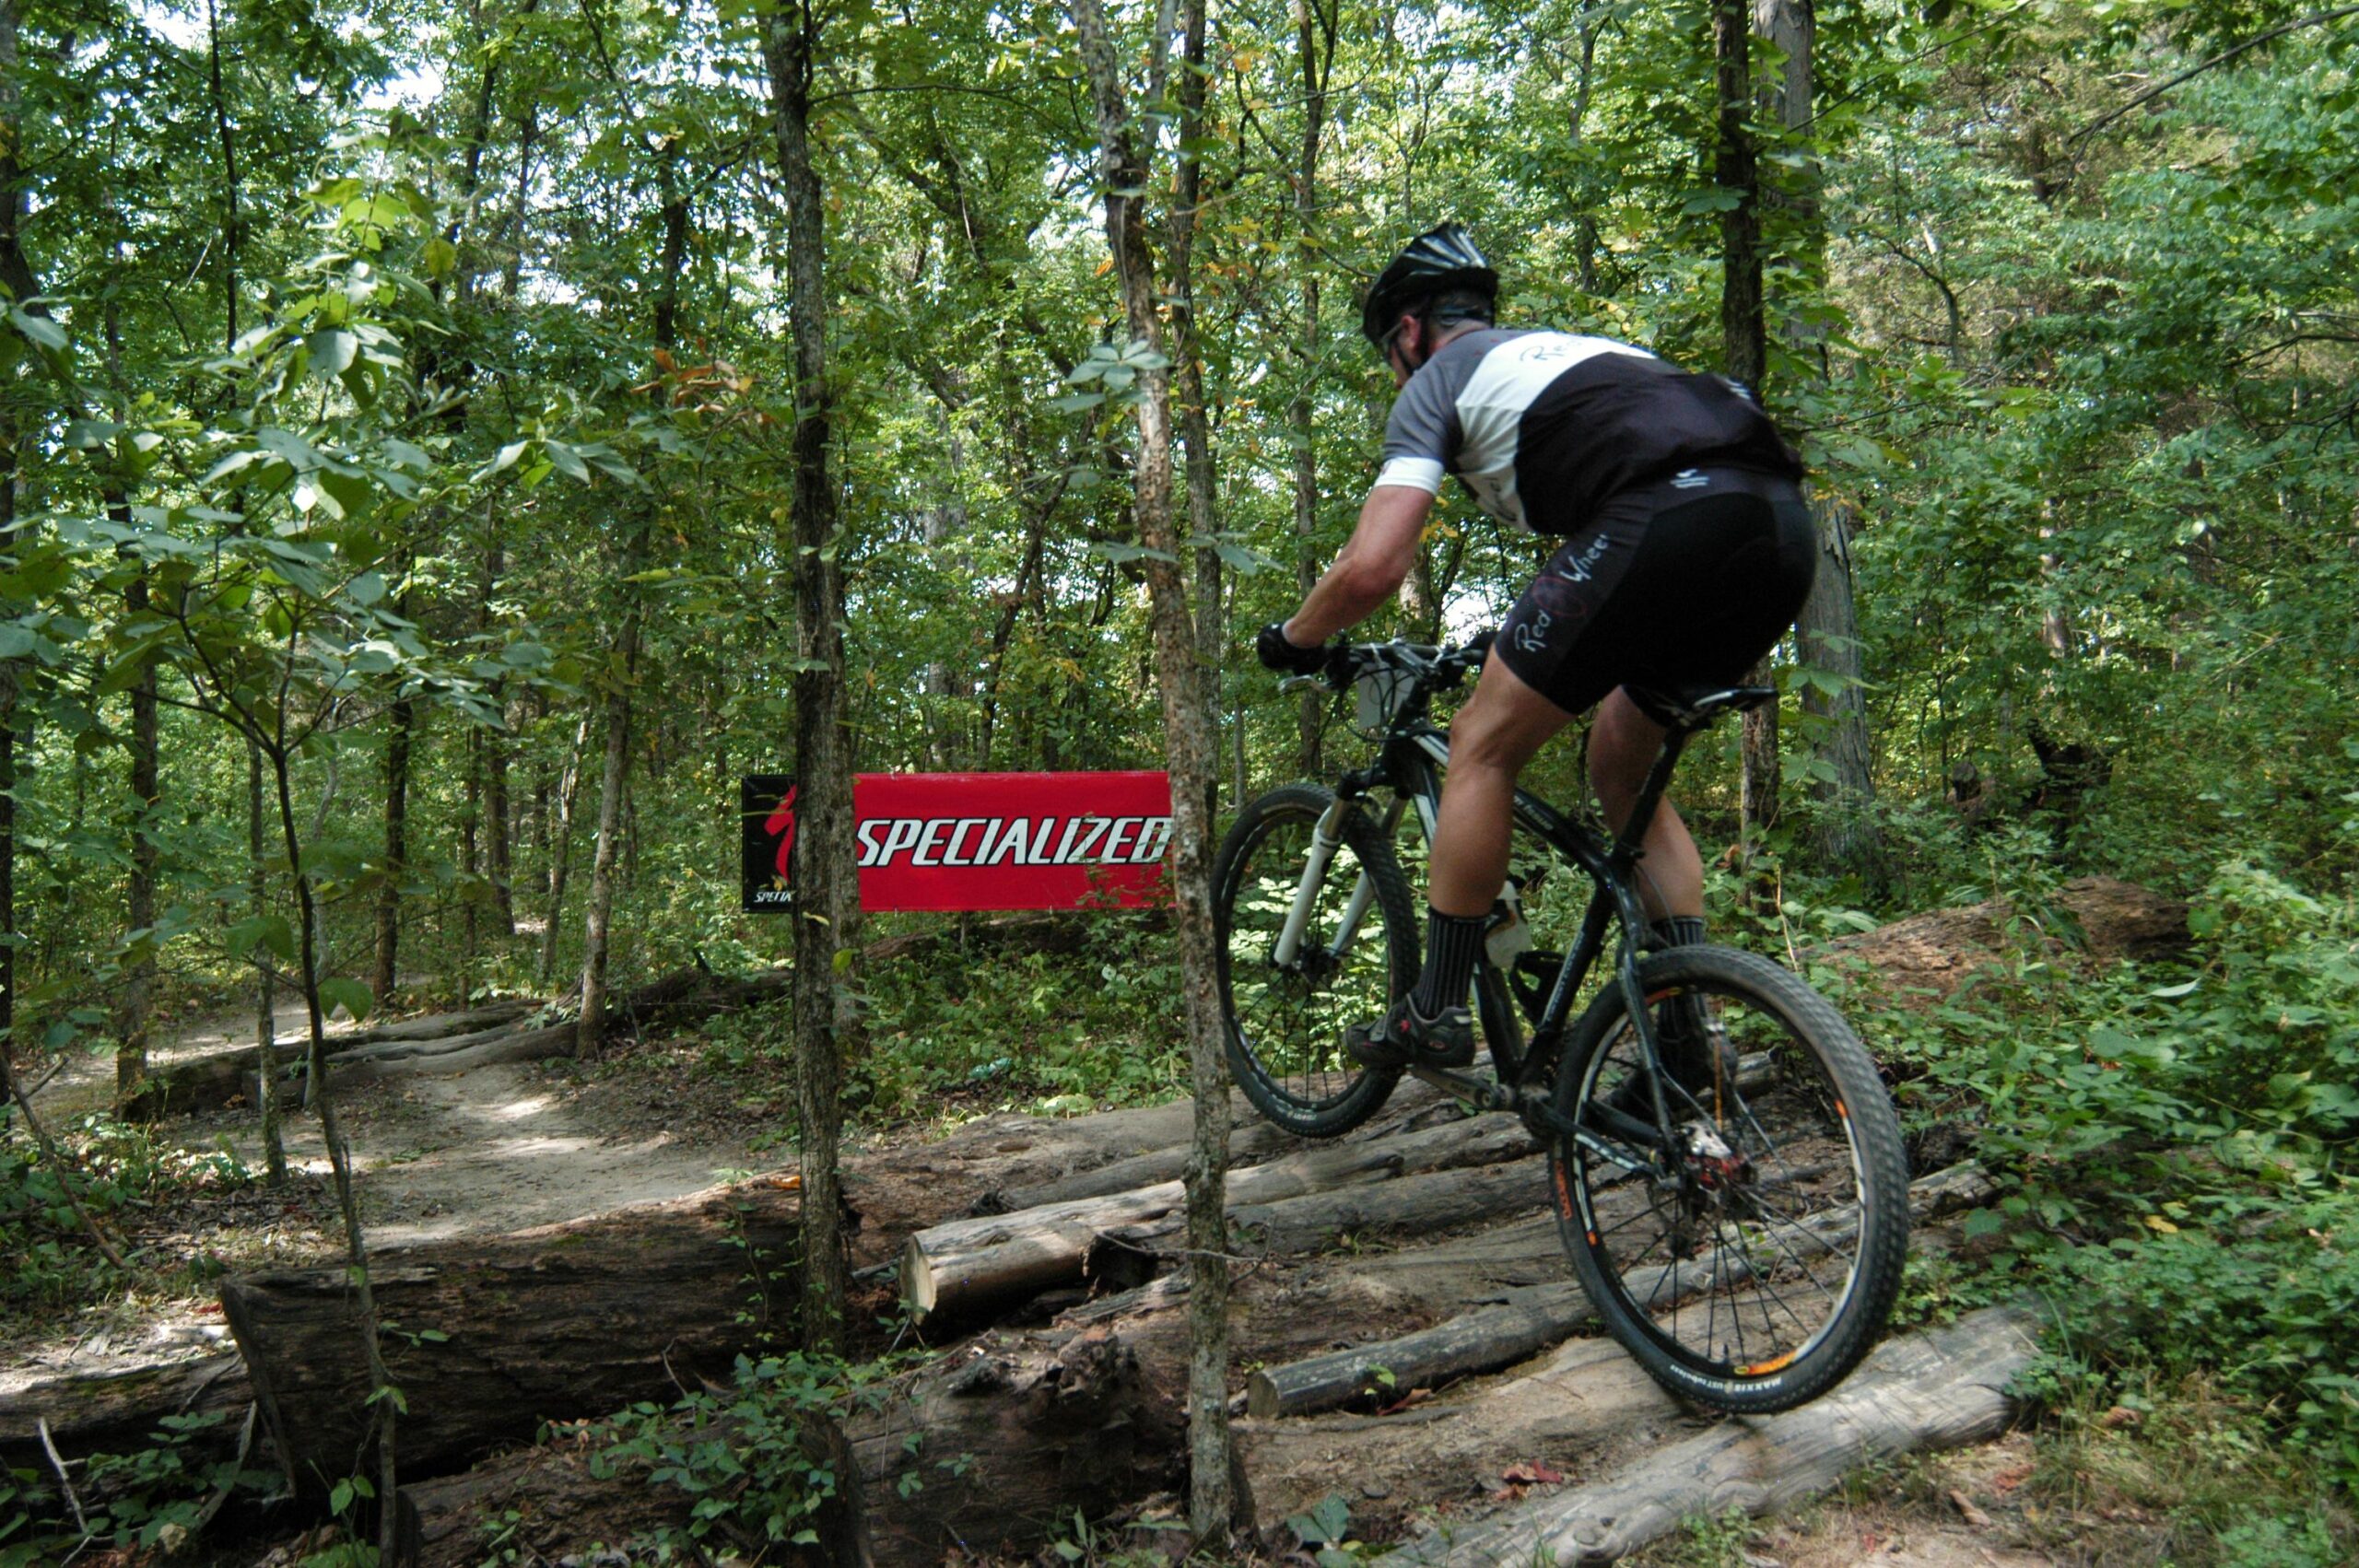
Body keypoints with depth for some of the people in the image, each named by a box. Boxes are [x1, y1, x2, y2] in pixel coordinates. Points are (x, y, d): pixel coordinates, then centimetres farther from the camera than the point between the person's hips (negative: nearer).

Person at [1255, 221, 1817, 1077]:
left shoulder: (1437, 381, 15)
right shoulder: (1566, 349, 38)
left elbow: (1371, 568, 2)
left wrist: (1290, 640, 22)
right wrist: (1524, 647, 54)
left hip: (1667, 518, -8)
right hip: (1785, 525, 8)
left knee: (1482, 744, 7)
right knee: (1621, 768, 22)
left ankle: (1434, 1015, 13)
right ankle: (1686, 1040, 20)